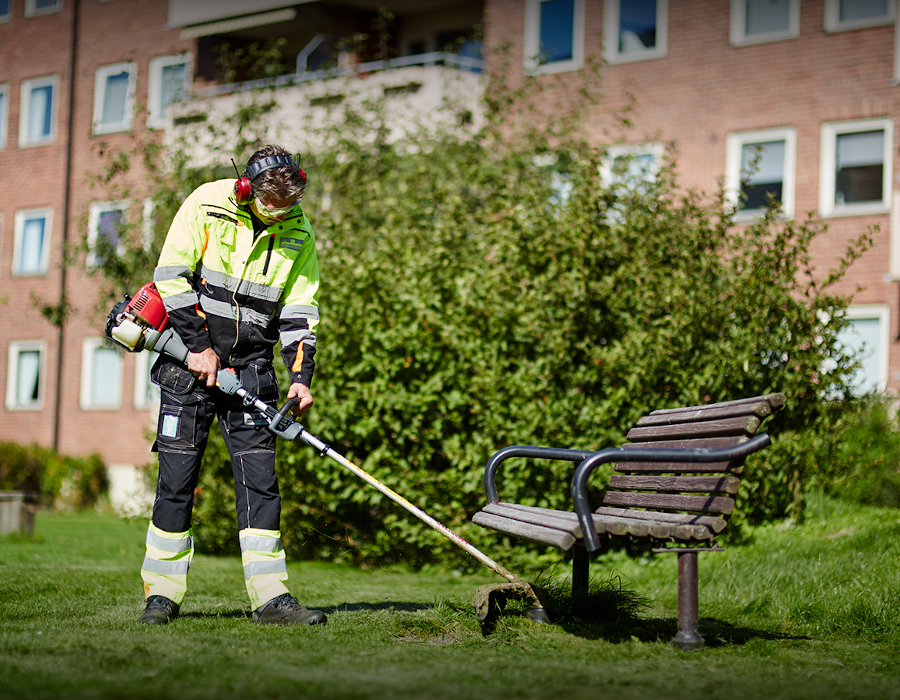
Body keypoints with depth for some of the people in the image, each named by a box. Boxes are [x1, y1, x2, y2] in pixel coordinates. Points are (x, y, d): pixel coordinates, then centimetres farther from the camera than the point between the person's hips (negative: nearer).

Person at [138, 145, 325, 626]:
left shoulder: (298, 233, 1)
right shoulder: (206, 204, -9)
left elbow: (300, 310, 4)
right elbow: (171, 277, -9)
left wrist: (301, 376, -7)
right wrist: (200, 347, -11)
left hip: (251, 369, 3)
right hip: (190, 359, -2)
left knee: (260, 478, -4)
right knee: (177, 477, -2)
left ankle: (269, 596, -2)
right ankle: (162, 592, 9)